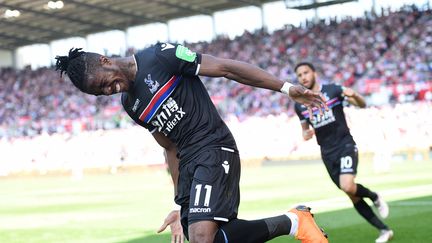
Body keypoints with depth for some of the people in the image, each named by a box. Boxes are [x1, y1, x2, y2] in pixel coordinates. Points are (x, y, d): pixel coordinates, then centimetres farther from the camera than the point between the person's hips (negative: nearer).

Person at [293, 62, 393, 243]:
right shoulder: (299, 105, 6)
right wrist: (306, 134, -6)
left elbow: (362, 105, -2)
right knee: (353, 196, 4)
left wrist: (354, 95, -25)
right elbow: (305, 129, 19)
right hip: (328, 153, 4)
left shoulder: (333, 90, -5)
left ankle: (375, 197, 5)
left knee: (348, 187, -27)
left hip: (345, 146, -4)